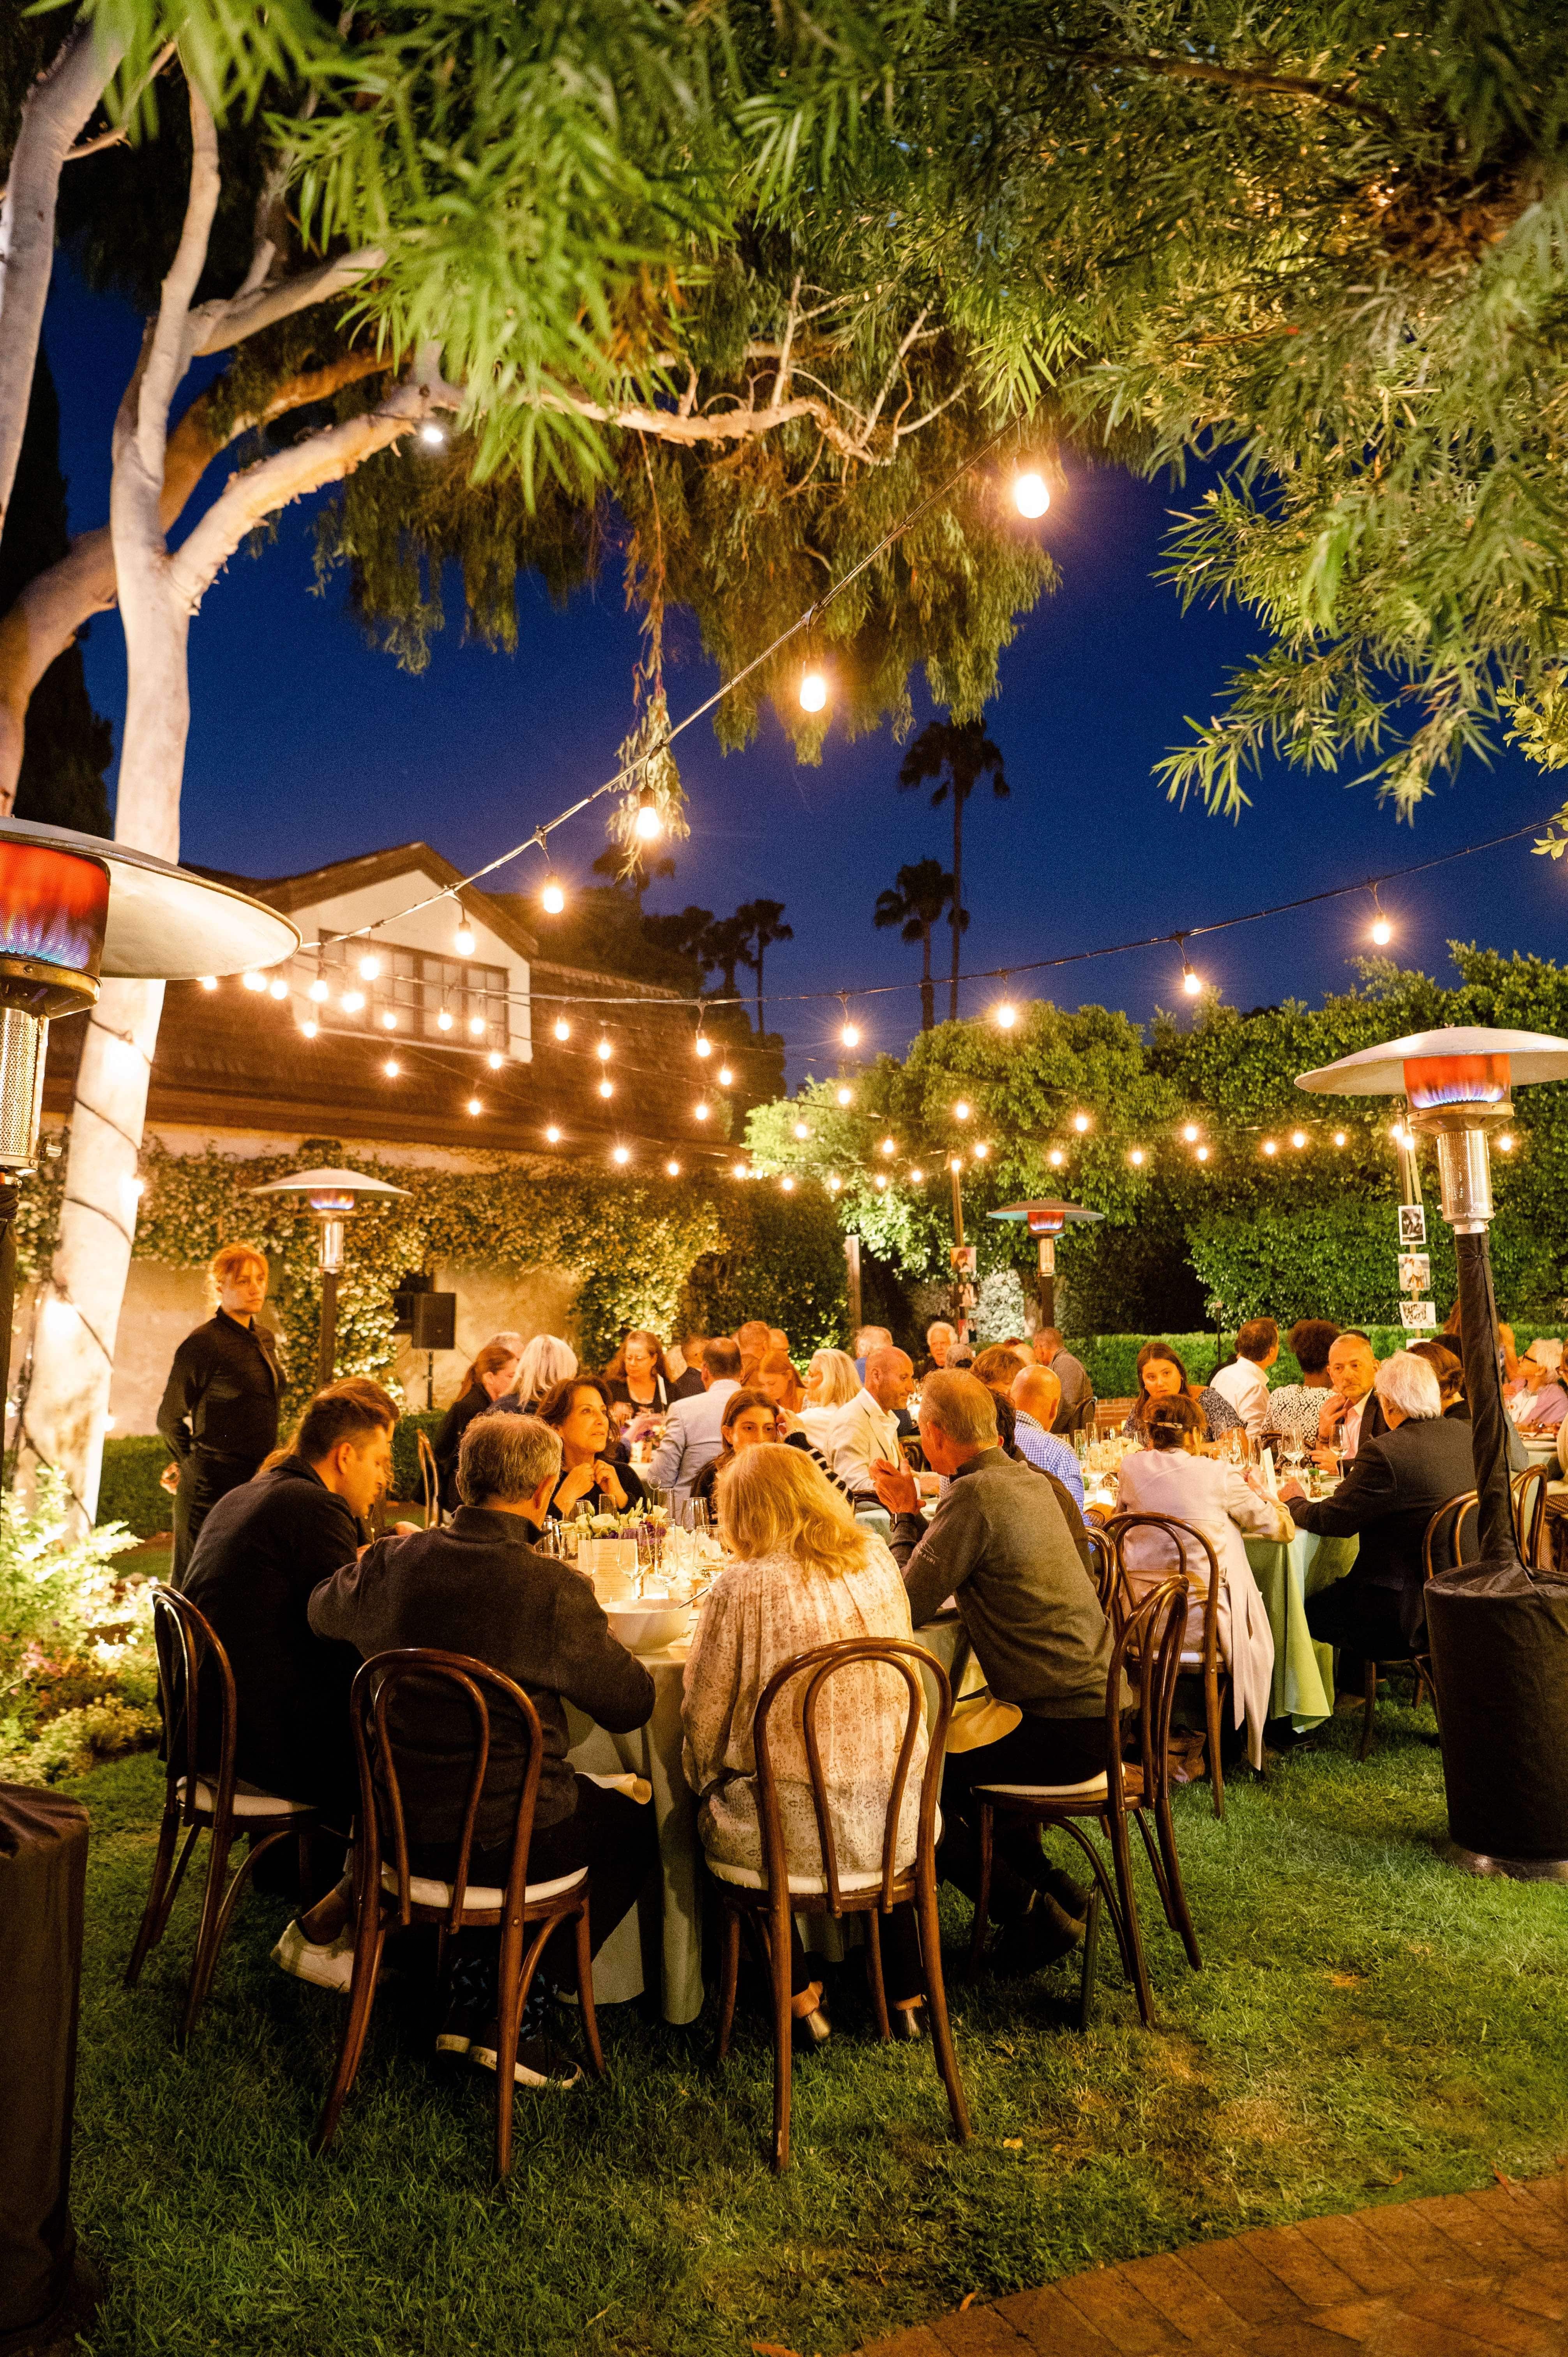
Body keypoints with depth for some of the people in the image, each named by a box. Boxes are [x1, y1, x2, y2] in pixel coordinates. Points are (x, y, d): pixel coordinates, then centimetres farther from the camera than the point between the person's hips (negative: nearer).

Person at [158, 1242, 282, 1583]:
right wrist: (193, 1463, 11)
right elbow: (169, 1418, -1)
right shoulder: (203, 1343, -10)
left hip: (258, 1479, 7)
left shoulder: (265, 1340, 12)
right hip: (213, 1484, -7)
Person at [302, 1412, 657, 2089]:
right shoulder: (555, 1590, -22)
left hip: (396, 1824, 6)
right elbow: (632, 1705, -11)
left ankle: (469, 2005, 33)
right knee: (636, 1827, 21)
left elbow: (322, 1611, 17)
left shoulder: (392, 1562, -7)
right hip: (505, 1839, -5)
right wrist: (593, 1643, 7)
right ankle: (520, 2019, 20)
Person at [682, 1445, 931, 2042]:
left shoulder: (742, 1586, -16)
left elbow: (703, 1713, -7)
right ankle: (905, 1995, 41)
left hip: (794, 1829, -4)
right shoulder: (877, 1560, -1)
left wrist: (704, 1779, 13)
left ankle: (799, 1993, 32)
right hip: (899, 1819, 4)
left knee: (715, 1809, 28)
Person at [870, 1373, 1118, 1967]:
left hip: (1060, 1729, -9)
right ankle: (1052, 1888, 30)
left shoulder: (974, 1495, -20)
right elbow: (954, 1577, 18)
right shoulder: (1027, 1479, 9)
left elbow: (908, 1607, -17)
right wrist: (913, 1514, 13)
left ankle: (1036, 1914, 7)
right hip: (1097, 1704, 9)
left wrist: (905, 1515, -4)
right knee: (954, 1743, 26)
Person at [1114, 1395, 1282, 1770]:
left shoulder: (1132, 1467, 1)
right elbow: (1282, 1528, 6)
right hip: (1201, 1622, -3)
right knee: (1253, 1640, 27)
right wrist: (1258, 1489, 24)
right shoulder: (1220, 1475, -5)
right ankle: (1195, 1747, 32)